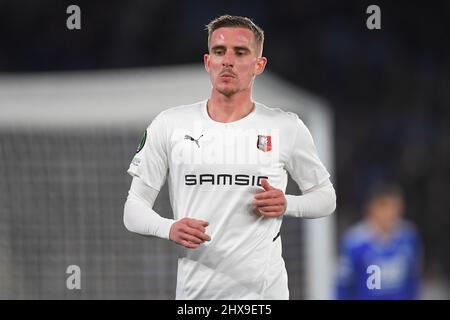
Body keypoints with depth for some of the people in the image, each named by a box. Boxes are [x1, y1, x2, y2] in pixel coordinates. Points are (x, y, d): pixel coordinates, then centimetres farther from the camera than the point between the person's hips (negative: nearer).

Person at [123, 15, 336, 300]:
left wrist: (286, 205, -8)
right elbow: (134, 208, 3)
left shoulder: (287, 128, 1)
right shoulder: (169, 125, 1)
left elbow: (326, 198, 12)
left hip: (265, 288, 0)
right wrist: (170, 229, -17)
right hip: (194, 290, 0)